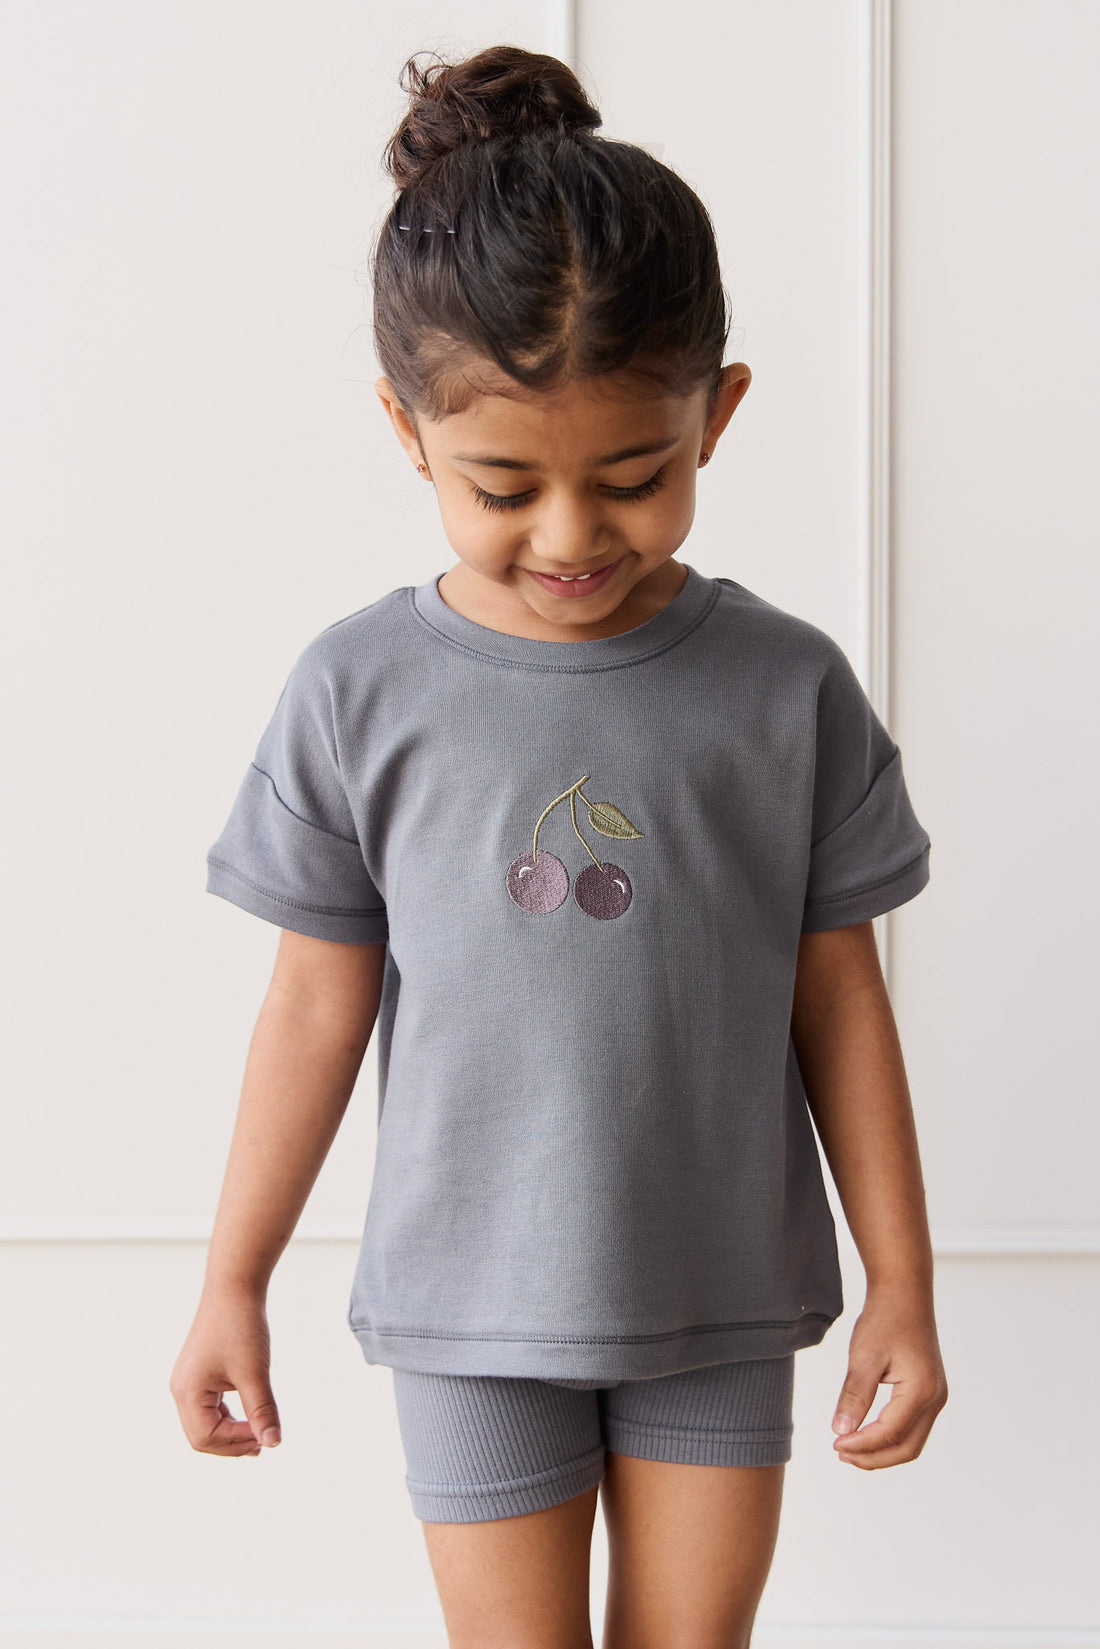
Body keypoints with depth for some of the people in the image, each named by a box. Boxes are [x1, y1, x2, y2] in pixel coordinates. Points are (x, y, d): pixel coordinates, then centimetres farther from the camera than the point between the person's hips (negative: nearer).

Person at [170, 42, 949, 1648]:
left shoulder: (788, 688, -8)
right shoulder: (361, 691, -8)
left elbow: (839, 997, -1)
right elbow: (317, 1004, -1)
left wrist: (902, 1285, 2)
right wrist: (234, 1284, 3)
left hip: (724, 1299, 1)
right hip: (473, 1299, 0)